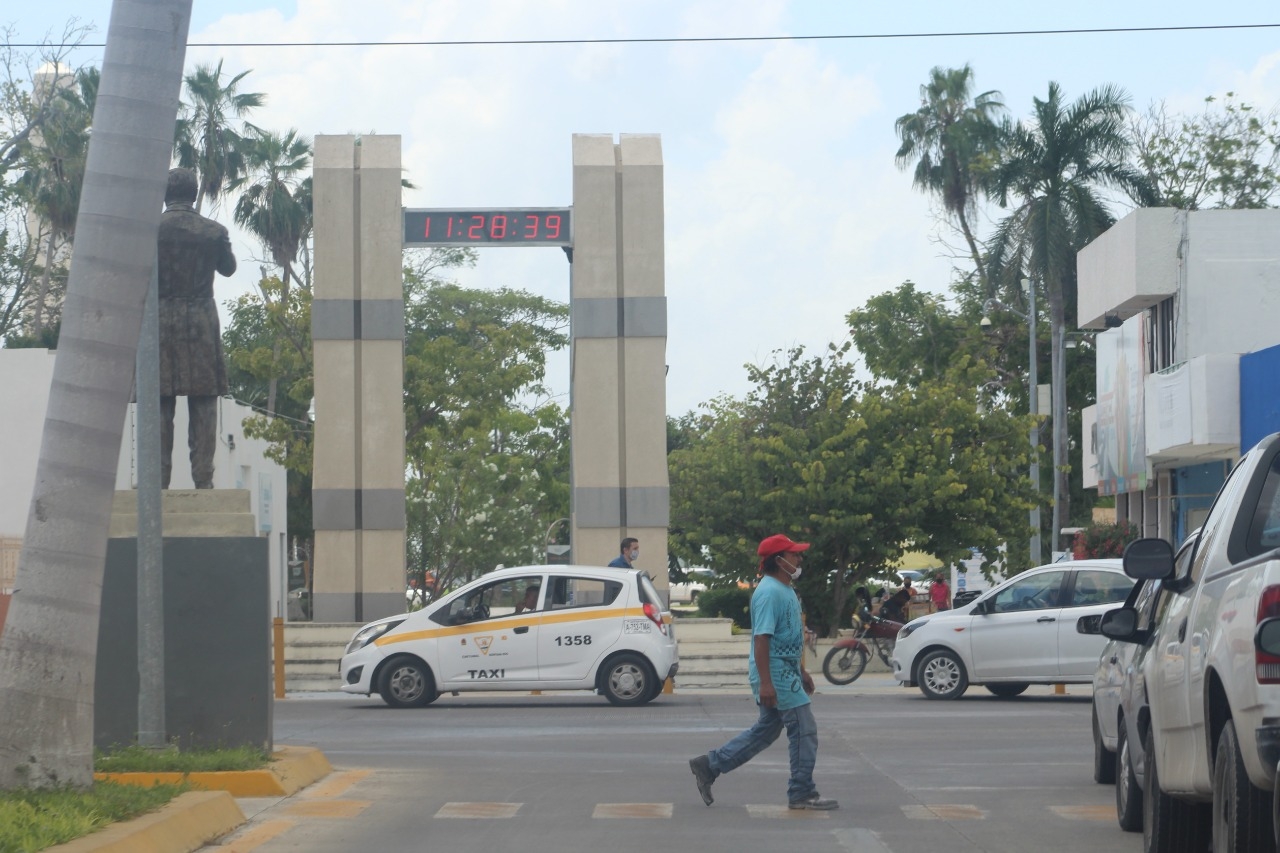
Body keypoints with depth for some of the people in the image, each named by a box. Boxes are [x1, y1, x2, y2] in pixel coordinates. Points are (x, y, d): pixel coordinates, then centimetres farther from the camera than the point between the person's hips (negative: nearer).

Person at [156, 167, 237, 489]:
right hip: (201, 322, 0)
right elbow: (228, 268, 15)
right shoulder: (214, 232, -1)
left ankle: (159, 478, -2)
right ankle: (203, 478, -3)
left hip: (159, 321, 0)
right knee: (203, 404, 2)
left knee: (159, 405, 2)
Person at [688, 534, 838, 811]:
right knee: (804, 730, -5)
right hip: (776, 675, -11)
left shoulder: (785, 590, 15)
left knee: (766, 730, 16)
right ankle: (802, 793, 3)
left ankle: (709, 765, 20)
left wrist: (802, 672, 27)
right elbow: (761, 638, -23)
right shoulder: (770, 592, -18)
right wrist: (765, 682, -27)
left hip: (786, 672, 11)